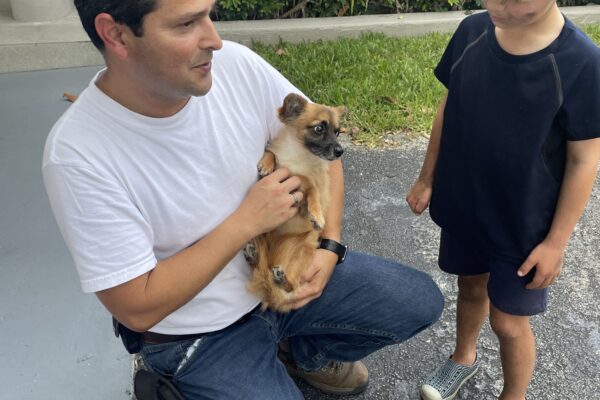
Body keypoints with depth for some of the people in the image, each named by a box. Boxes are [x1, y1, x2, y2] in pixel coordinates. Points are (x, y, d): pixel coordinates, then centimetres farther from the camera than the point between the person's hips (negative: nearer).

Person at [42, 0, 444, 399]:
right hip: (201, 336, -4)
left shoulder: (237, 64, -16)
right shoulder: (77, 154, -28)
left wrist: (330, 246, -12)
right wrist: (247, 222, -24)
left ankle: (307, 353, 27)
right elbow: (138, 308, -23)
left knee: (421, 301, 4)